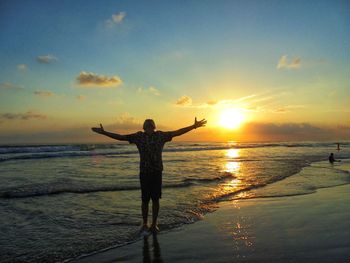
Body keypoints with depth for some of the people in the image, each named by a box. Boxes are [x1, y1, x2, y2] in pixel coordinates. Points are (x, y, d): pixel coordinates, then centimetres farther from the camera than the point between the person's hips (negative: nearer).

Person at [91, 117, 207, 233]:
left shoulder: (160, 135, 2)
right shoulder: (139, 136, 1)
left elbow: (177, 132, 2)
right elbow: (120, 137, 2)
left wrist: (194, 126, -2)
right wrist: (104, 132, -2)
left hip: (157, 172, 1)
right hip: (144, 172, 0)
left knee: (156, 199, 8)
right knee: (145, 200, 7)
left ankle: (154, 224, 23)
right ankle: (145, 224, 25)